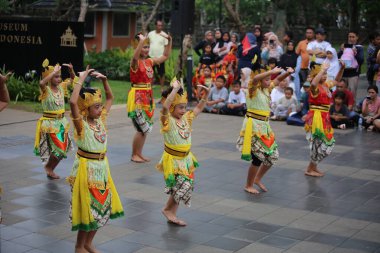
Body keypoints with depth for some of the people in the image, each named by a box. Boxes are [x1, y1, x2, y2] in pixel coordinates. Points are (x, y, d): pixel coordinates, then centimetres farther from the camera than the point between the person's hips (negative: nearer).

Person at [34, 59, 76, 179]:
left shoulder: (61, 87, 3)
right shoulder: (46, 89, -15)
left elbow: (73, 79, 16)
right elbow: (41, 83, -39)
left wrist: (71, 70, -4)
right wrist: (54, 72, -36)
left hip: (61, 122, 7)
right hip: (50, 123, -7)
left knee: (63, 149, 13)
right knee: (58, 149, -8)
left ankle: (50, 169, 32)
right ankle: (48, 167, 18)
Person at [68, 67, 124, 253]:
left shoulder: (100, 119, 4)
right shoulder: (81, 123, -15)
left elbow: (110, 98, 16)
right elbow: (72, 102, -34)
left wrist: (104, 80, 0)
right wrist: (81, 80, -27)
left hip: (102, 167, 7)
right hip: (86, 168, -7)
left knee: (102, 206, 13)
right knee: (88, 208, 0)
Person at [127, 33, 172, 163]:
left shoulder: (150, 61, 10)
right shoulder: (135, 62, -11)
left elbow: (165, 56, 18)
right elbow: (135, 56, -36)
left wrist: (169, 41, 8)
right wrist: (142, 40, -42)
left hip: (148, 97, 8)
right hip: (137, 97, -8)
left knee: (146, 127, 11)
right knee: (142, 127, -8)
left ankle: (139, 153, 22)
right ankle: (134, 155, 6)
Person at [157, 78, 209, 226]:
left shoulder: (186, 118, 4)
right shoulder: (168, 120, -17)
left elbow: (199, 108, 15)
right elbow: (165, 106, -36)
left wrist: (206, 95, 2)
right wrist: (175, 88, -34)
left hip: (186, 158, 8)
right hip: (173, 159, -7)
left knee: (183, 188, 12)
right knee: (182, 186, -15)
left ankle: (172, 215, 26)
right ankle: (167, 209, 9)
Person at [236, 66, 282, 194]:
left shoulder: (265, 91, 12)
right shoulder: (254, 90, -11)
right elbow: (255, 78, -33)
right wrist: (272, 71, -36)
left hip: (264, 126, 9)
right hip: (253, 125, -8)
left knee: (272, 155, 11)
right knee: (258, 157, -6)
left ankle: (257, 179, 30)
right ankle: (248, 186, 13)